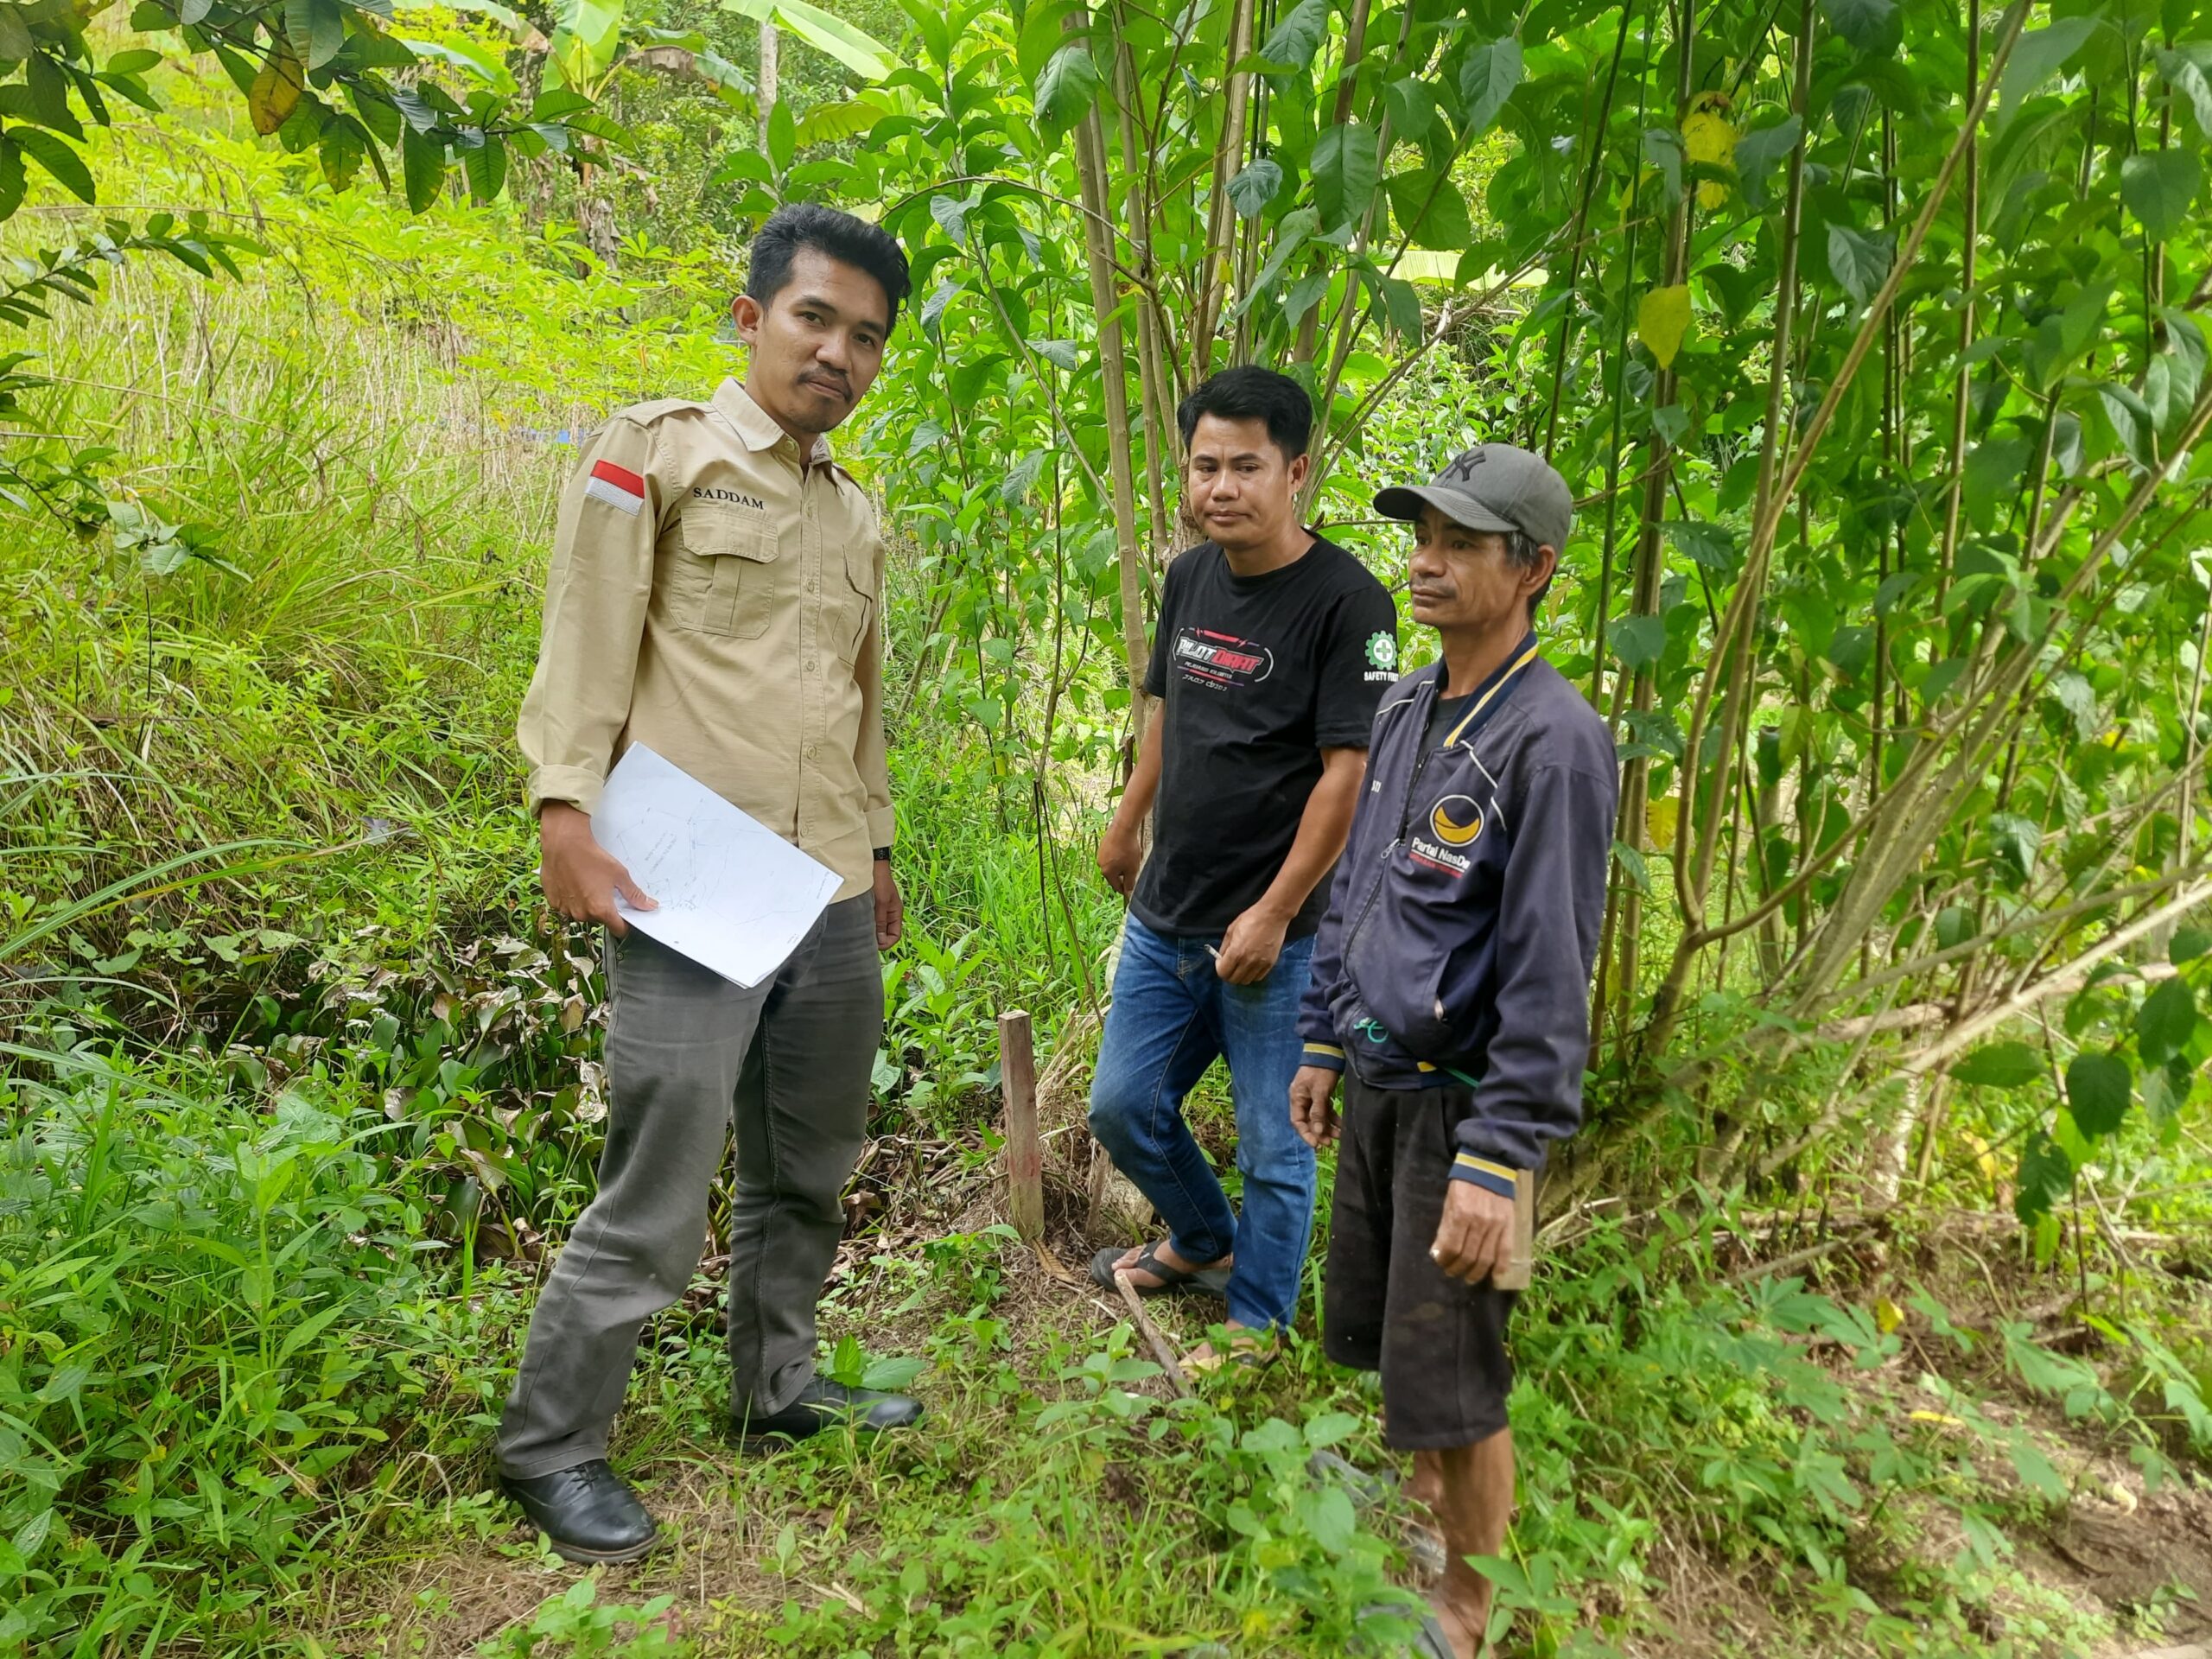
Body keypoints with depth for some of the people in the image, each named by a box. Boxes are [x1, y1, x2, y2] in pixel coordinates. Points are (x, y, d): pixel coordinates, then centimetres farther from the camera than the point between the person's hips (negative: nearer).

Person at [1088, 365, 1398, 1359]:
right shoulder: (1189, 577, 6)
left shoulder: (1344, 600, -15)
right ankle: (1203, 1243, 43)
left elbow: (1348, 771, -17)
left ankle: (1254, 1332, 27)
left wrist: (1273, 914, -18)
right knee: (1123, 1107, 17)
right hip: (1162, 919, 7)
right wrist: (1127, 822, 27)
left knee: (1271, 1147, 6)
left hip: (1271, 938, -7)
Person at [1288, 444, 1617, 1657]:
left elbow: (1550, 973, -20)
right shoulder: (1402, 709, 7)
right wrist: (1321, 1043, 17)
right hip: (1376, 1082, 7)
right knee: (1369, 1330, 19)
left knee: (1449, 1380, 4)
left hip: (1461, 1096, -7)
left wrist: (1499, 1161, -22)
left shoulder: (1553, 739, -17)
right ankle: (1424, 1505, 43)